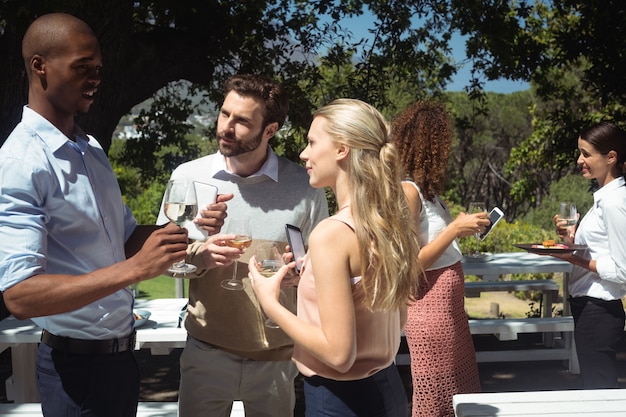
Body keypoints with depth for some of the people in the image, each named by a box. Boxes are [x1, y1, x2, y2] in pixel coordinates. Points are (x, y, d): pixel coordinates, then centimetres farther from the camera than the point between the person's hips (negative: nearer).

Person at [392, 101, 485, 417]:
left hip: (448, 305, 9)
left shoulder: (426, 188, 10)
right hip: (430, 307, -9)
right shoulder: (407, 191, -17)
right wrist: (454, 229, -18)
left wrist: (464, 226, 12)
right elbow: (409, 265, -20)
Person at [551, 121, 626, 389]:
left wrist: (573, 259, -19)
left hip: (597, 310, -9)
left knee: (598, 389, 0)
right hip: (589, 305, 9)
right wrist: (572, 238, 2)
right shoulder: (604, 196, 11)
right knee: (597, 389, 17)